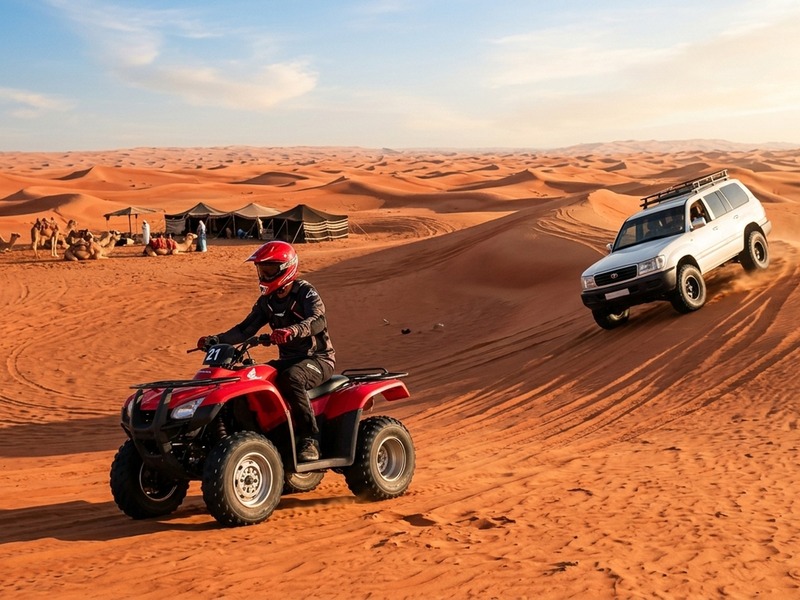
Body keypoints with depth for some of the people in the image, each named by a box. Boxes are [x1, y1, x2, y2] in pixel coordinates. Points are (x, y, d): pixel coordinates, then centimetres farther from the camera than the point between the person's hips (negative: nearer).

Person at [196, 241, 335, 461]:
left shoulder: (306, 293, -11)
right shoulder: (266, 301, 10)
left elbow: (318, 321, -30)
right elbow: (245, 329, 4)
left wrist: (293, 331, -50)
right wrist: (216, 340, -12)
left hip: (318, 359, -7)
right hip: (288, 359, 7)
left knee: (291, 378, -38)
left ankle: (310, 439, -32)